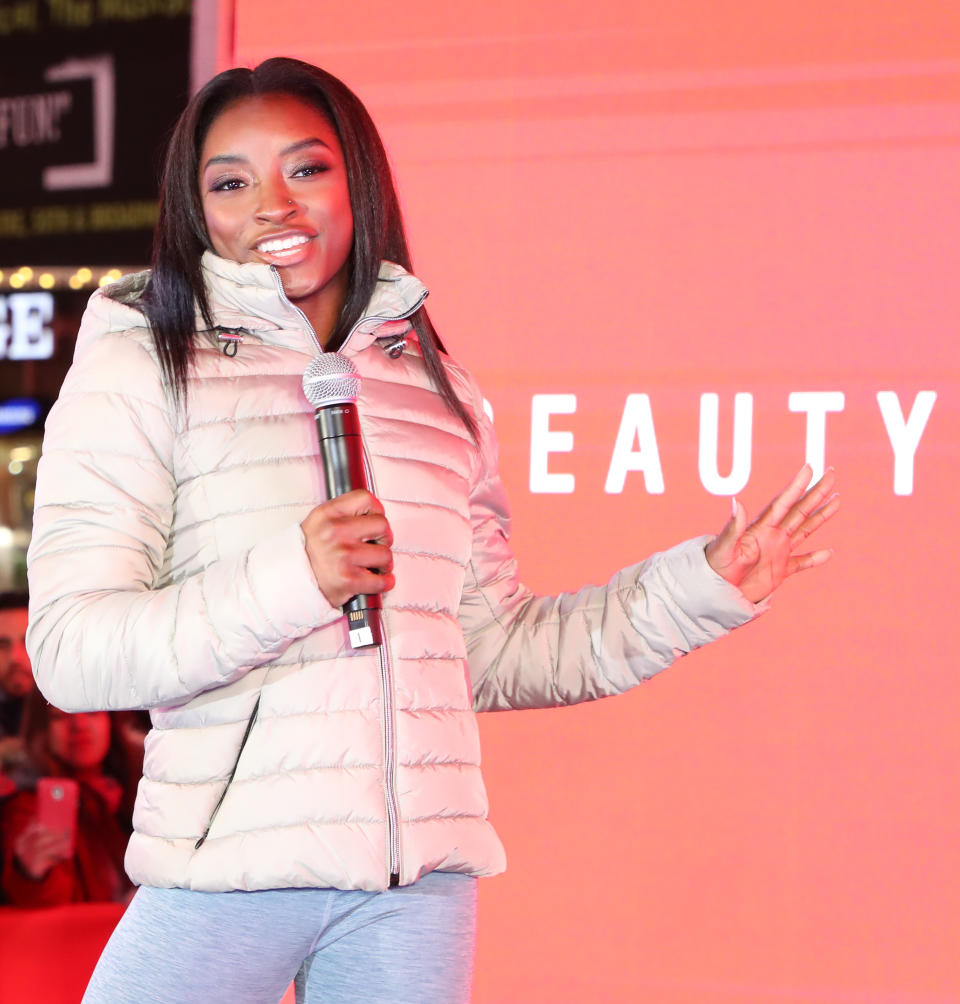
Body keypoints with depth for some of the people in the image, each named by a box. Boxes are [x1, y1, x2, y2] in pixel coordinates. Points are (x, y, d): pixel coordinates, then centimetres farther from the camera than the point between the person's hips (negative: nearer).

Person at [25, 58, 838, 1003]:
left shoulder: (437, 391, 15)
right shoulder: (135, 370, 2)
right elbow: (71, 652, -8)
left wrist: (703, 584, 17)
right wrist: (289, 580, -18)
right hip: (227, 869, -4)